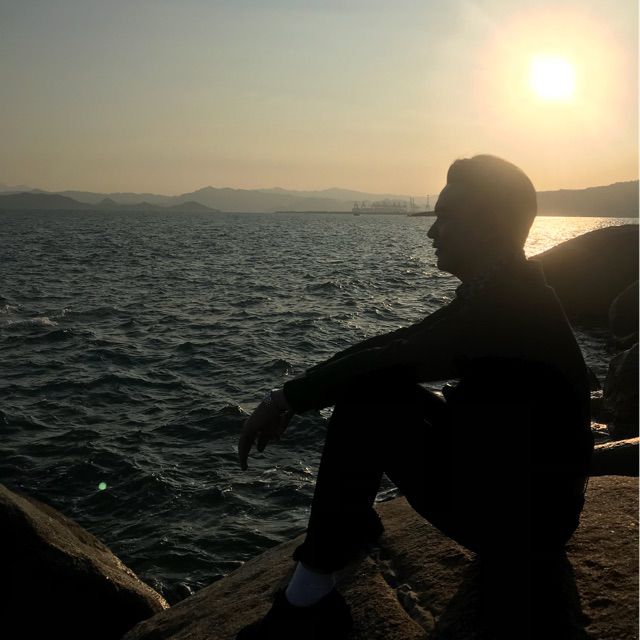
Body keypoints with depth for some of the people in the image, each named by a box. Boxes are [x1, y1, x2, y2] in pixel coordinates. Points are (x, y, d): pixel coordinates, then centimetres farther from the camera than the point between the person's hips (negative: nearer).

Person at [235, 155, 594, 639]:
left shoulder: (510, 301, -23)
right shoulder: (499, 291, 6)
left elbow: (395, 358, -28)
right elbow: (396, 345, 5)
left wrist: (289, 396, -16)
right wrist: (297, 394, -2)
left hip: (525, 517, -9)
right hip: (500, 469, 9)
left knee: (367, 396, -21)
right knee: (366, 384, 7)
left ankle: (309, 601, -15)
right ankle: (349, 526, 21)